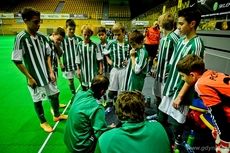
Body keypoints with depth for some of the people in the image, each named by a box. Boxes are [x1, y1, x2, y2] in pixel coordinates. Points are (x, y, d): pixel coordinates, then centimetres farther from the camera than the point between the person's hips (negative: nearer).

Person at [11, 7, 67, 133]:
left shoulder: (42, 37, -1)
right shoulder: (20, 38, -15)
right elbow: (17, 61, -12)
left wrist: (51, 72, 1)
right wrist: (29, 78, -12)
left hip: (47, 75, 5)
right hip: (34, 78, -5)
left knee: (55, 95, 16)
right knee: (38, 100, 12)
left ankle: (57, 115, 41)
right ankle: (43, 122, 35)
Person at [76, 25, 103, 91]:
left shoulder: (94, 45, -9)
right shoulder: (79, 45, 0)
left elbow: (99, 58, -4)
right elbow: (78, 60, 6)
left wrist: (100, 68, -5)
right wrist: (78, 70, 7)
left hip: (93, 70, -3)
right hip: (84, 71, 3)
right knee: (84, 88, 16)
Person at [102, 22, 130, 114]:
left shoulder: (128, 44, -7)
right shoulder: (111, 43, -3)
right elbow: (105, 52, 14)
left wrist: (128, 61, -14)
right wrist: (108, 60, 4)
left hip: (124, 69, -2)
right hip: (114, 69, 2)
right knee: (112, 89, 11)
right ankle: (110, 106, 29)